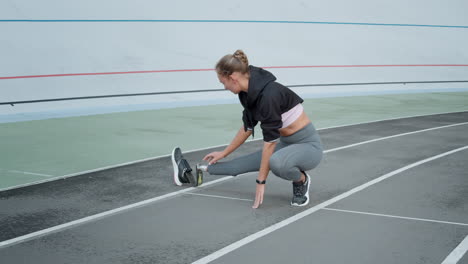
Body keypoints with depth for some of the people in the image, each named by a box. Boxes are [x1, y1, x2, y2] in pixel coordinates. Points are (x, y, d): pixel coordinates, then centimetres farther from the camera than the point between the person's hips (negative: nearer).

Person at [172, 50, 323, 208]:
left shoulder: (269, 95, -28)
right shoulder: (250, 93, -1)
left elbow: (270, 141, -25)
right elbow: (248, 127, 14)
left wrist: (261, 182, -20)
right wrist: (224, 153, 23)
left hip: (308, 146, -9)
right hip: (287, 143, 9)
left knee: (276, 162, -37)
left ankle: (301, 181, -7)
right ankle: (194, 173, 32)